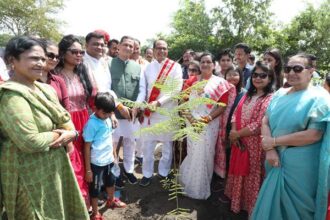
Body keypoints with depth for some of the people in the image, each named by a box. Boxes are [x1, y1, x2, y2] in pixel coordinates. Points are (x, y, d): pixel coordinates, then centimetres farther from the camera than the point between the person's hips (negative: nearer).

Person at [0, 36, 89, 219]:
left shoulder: (45, 89, 5)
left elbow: (64, 120, 11)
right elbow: (30, 141, -29)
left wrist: (71, 133, -11)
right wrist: (59, 135, -12)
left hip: (55, 166, 8)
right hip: (31, 175, -8)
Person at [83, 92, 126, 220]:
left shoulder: (107, 119, -1)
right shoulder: (91, 124, -21)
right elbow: (87, 148, -17)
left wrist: (114, 154, 15)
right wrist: (88, 170, -13)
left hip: (109, 159, 7)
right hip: (97, 163, -7)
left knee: (111, 181, 28)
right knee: (95, 188, 12)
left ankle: (111, 201, 54)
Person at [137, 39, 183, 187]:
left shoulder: (175, 67, -2)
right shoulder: (148, 67, 5)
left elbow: (176, 89, -11)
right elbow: (143, 88, 2)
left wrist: (158, 102, -19)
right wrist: (138, 104, -16)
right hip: (149, 111, 2)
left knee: (167, 144, 11)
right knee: (147, 144, 8)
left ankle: (163, 173, 30)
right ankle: (147, 174, 25)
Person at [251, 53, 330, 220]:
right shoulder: (280, 94, 6)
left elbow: (314, 134, -20)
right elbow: (266, 121, 1)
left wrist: (274, 141, -15)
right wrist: (269, 150, -15)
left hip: (301, 164, -5)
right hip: (276, 159, 5)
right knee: (272, 203, 20)